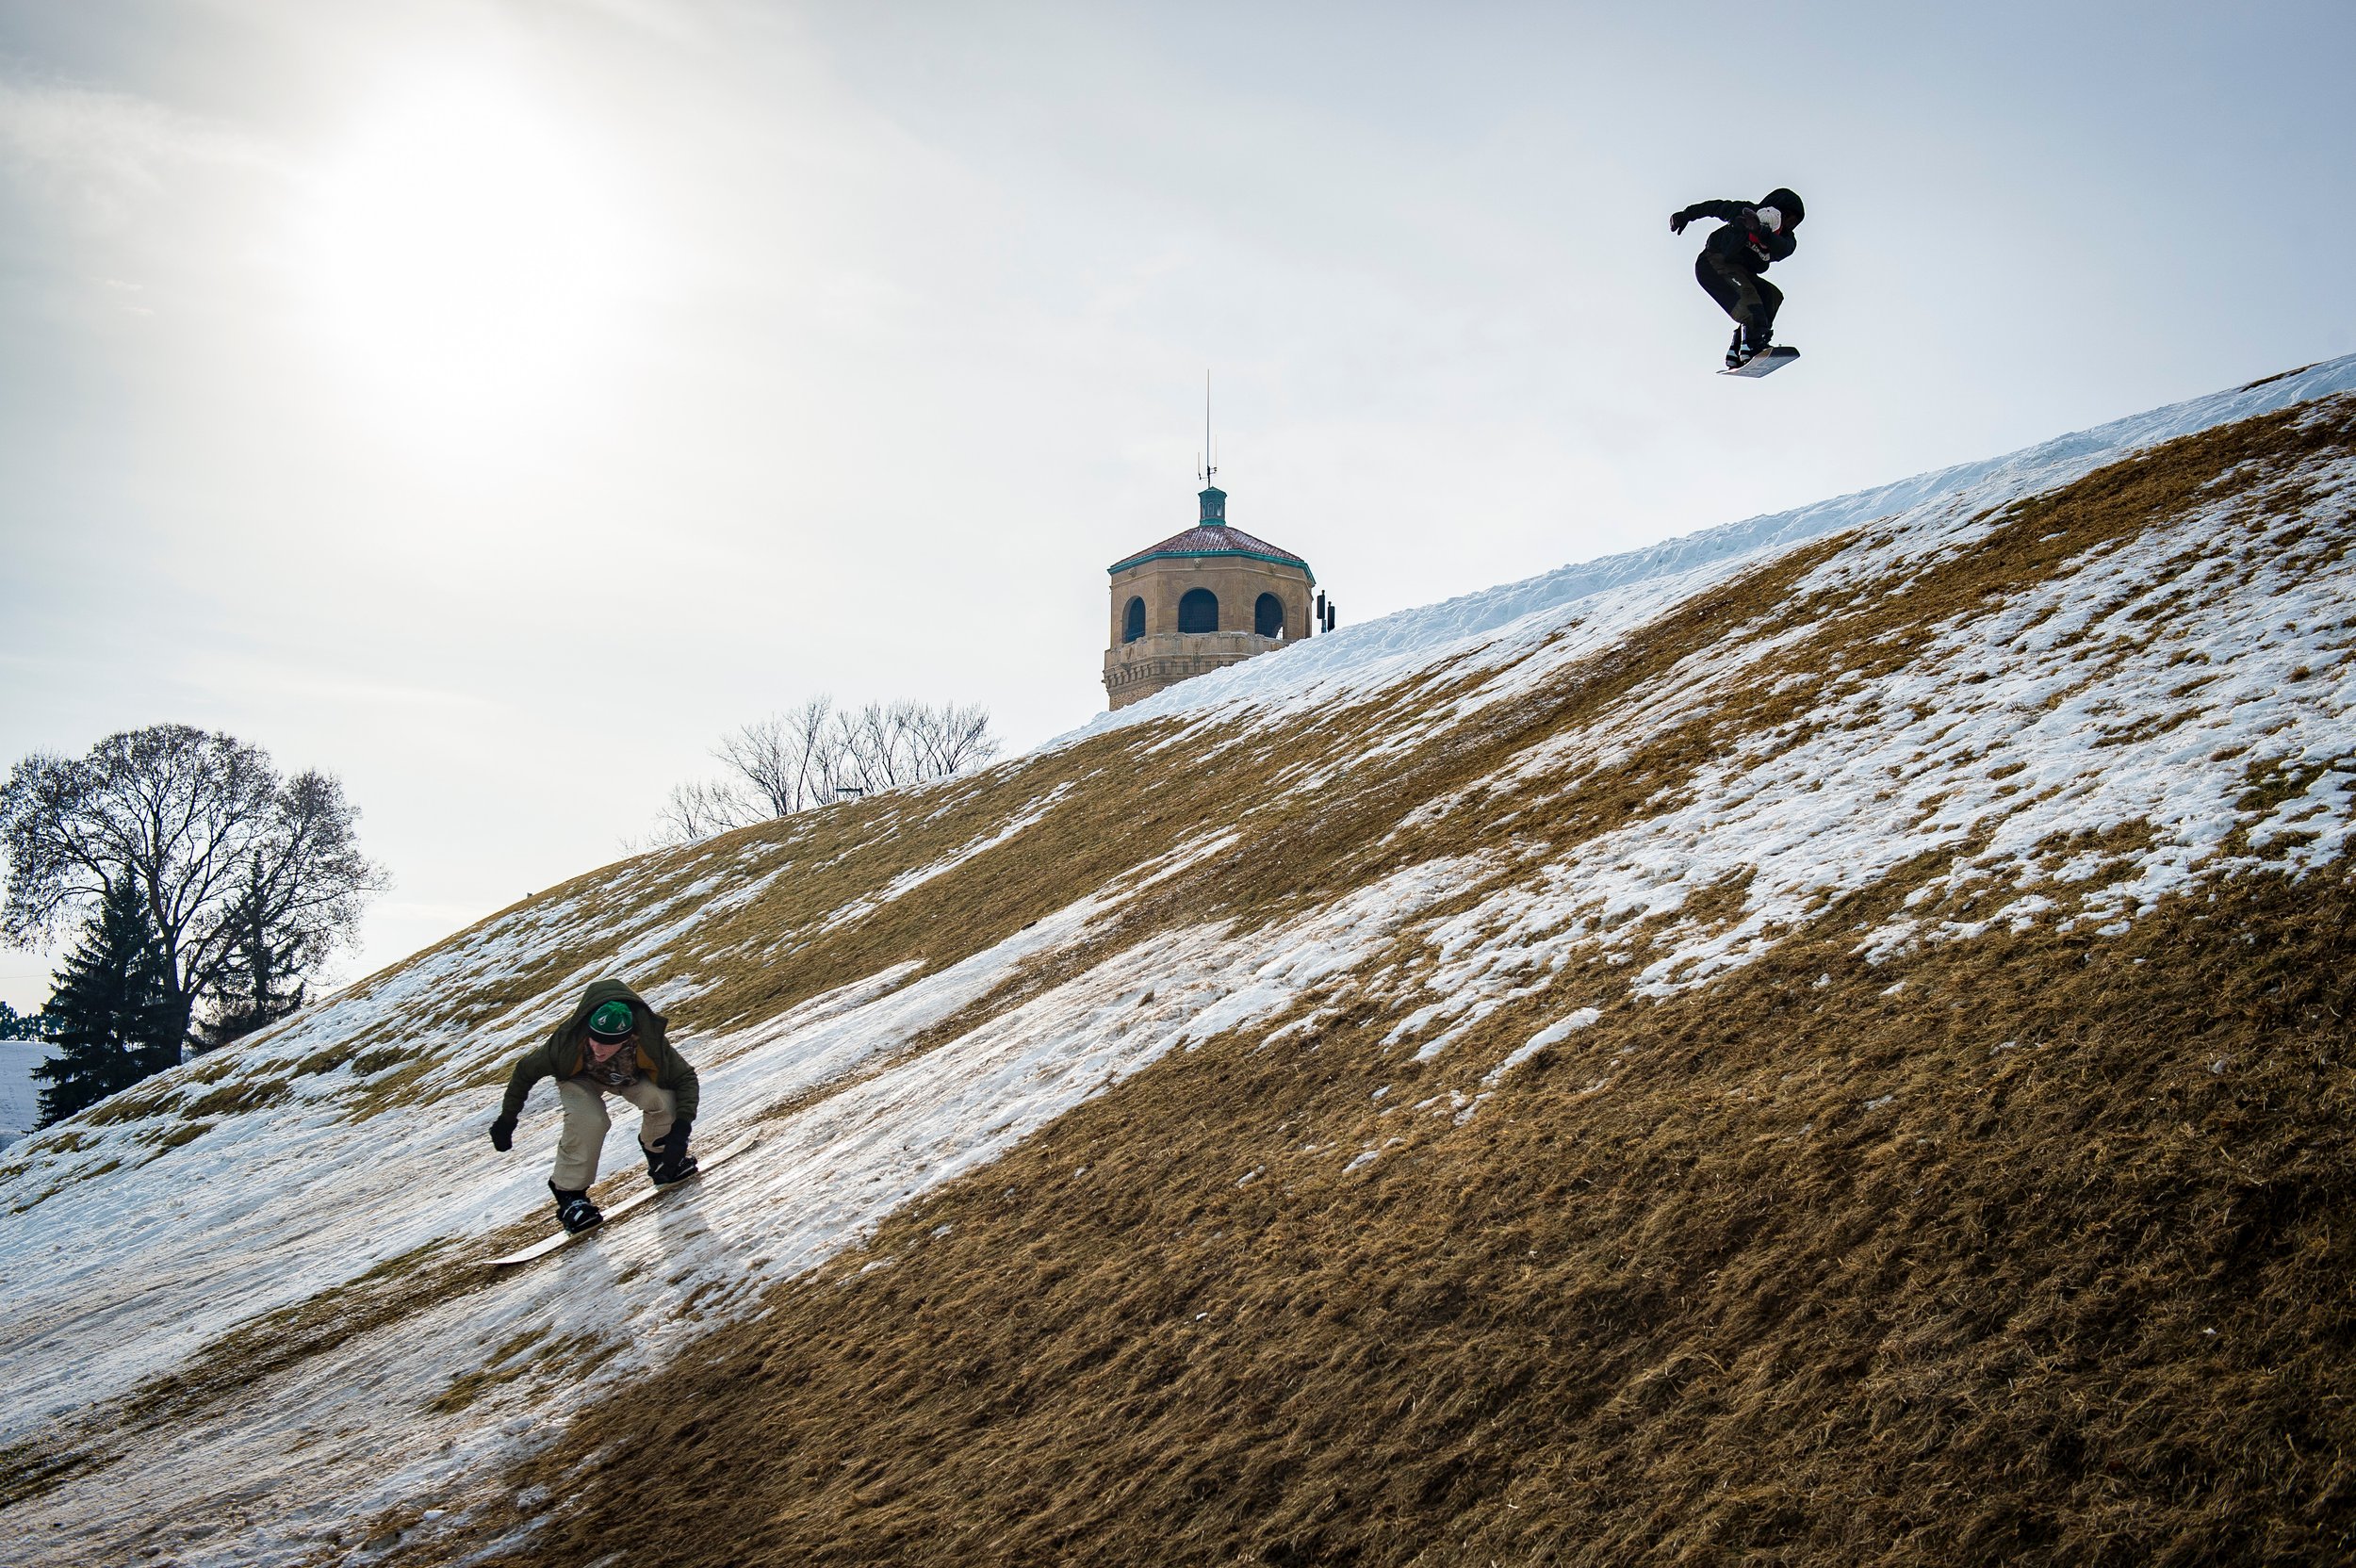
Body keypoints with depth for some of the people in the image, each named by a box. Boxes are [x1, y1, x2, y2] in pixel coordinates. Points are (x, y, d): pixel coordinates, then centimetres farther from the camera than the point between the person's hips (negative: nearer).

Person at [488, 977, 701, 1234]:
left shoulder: (647, 1041, -39)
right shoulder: (570, 1040, -39)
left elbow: (685, 1078, -27)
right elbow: (526, 1071, -21)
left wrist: (681, 1126, -40)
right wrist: (507, 1119, -15)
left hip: (632, 1076, 1)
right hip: (581, 1078, -1)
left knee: (663, 1100, -28)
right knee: (590, 1123, -32)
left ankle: (659, 1155, 3)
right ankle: (570, 1193, -9)